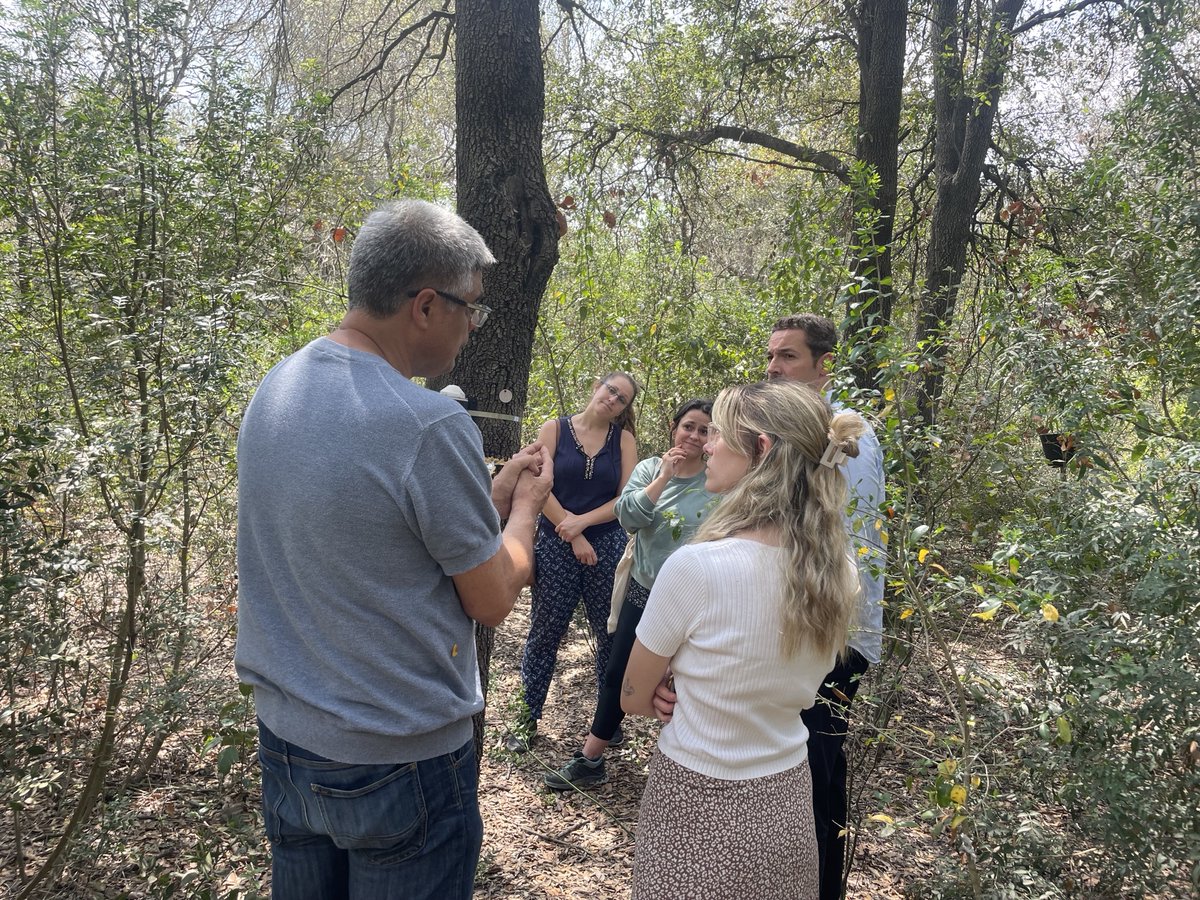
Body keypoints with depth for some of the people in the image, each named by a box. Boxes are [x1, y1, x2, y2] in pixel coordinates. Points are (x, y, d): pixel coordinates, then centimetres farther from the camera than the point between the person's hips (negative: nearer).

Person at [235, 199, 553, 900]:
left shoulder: (273, 389, 0)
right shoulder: (430, 426, -25)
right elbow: (493, 601, -14)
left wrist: (495, 494, 10)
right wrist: (526, 505, 3)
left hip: (284, 734, 7)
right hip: (398, 763, -7)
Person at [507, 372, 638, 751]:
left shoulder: (624, 439, 5)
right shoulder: (554, 430, 1)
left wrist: (582, 521, -14)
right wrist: (574, 538, -10)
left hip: (608, 546, 1)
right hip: (556, 547, -1)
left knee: (613, 634, 5)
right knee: (544, 634, 5)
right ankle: (527, 720, 17)